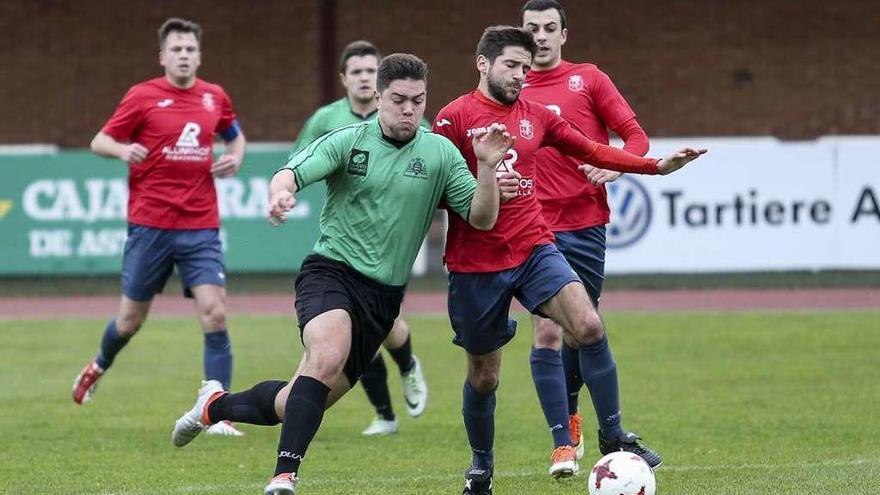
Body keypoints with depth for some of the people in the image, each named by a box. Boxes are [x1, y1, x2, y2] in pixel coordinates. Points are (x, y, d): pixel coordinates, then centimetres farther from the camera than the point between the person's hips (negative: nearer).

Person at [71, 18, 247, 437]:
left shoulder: (215, 98, 7)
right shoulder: (143, 96, -4)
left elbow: (235, 136, 26)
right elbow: (99, 142, 1)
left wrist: (235, 158, 4)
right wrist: (123, 150, -21)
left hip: (201, 226, 2)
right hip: (150, 225, -2)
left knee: (214, 313, -13)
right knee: (131, 318, 8)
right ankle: (99, 367, 42)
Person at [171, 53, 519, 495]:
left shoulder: (441, 153, 3)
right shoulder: (348, 141, -3)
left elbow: (482, 219, 0)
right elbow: (291, 173, -16)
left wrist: (487, 168, -18)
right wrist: (280, 192, -40)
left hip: (384, 293, 3)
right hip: (331, 271, -3)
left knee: (294, 405, 5)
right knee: (328, 355, -35)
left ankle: (215, 405, 35)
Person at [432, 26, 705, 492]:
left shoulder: (535, 116, 8)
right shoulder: (455, 117, -7)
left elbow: (593, 151, 16)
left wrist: (658, 165, 9)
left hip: (534, 249, 3)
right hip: (475, 264, -3)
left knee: (589, 327, -21)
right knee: (483, 374, 8)